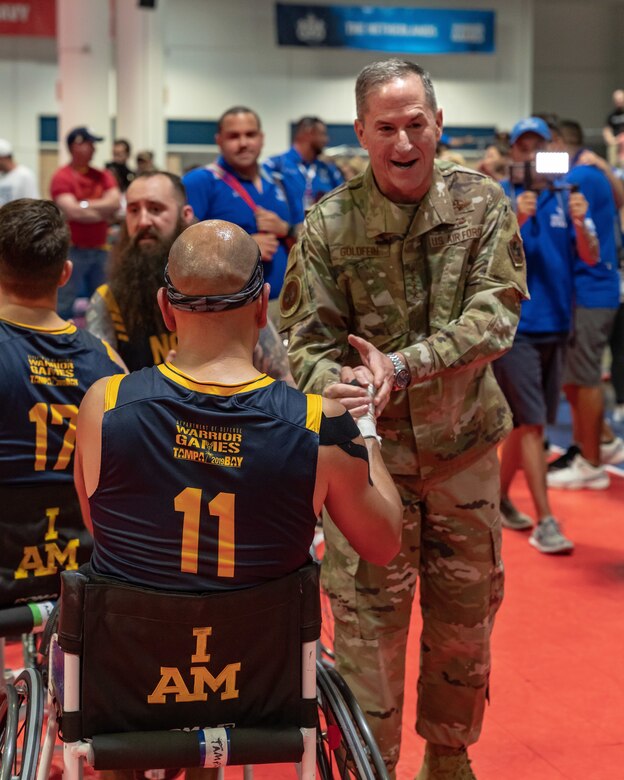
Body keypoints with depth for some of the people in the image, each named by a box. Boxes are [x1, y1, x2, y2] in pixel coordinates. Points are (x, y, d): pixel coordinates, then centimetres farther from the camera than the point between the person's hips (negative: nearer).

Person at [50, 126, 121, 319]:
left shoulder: (103, 176, 10)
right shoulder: (62, 178, -8)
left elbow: (115, 202, -4)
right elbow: (72, 212, -17)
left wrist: (83, 205, -11)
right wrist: (103, 211, -4)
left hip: (99, 249, 6)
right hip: (73, 250, -6)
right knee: (64, 305, -5)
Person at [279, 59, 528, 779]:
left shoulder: (482, 202, -4)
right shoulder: (329, 224, -8)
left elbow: (495, 314, -12)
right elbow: (306, 339, -8)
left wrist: (403, 365, -24)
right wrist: (335, 387, -30)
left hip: (463, 444, 2)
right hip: (370, 449, -2)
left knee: (466, 612, 15)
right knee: (367, 616, 0)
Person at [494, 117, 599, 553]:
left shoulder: (568, 196, 5)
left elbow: (591, 257, -4)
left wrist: (579, 224, -24)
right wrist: (516, 220, -30)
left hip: (556, 323, 4)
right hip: (514, 324, -4)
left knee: (525, 422, 15)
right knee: (532, 422, -8)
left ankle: (500, 497, 31)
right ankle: (545, 522, -6)